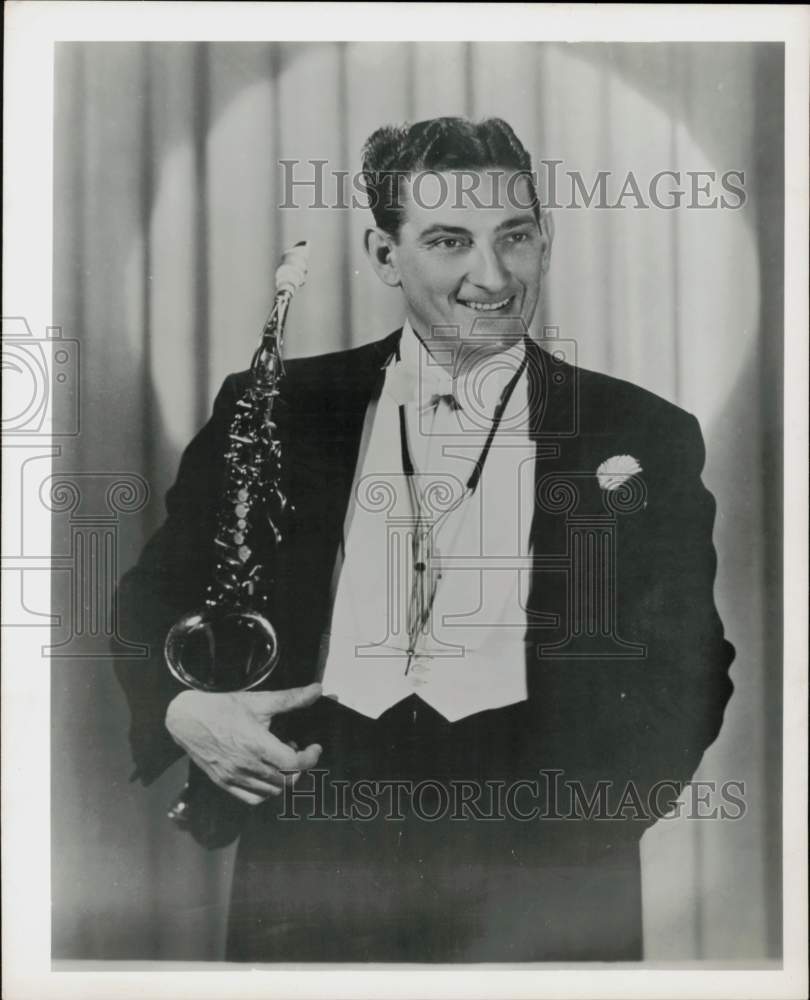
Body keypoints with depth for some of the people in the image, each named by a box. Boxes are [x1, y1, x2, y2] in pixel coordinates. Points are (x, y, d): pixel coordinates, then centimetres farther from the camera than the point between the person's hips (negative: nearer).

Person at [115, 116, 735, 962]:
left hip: (537, 891, 0)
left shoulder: (644, 438, 2)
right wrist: (179, 706, -10)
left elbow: (681, 685, 2)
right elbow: (152, 602, 10)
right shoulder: (272, 410, 4)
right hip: (312, 875, 1)